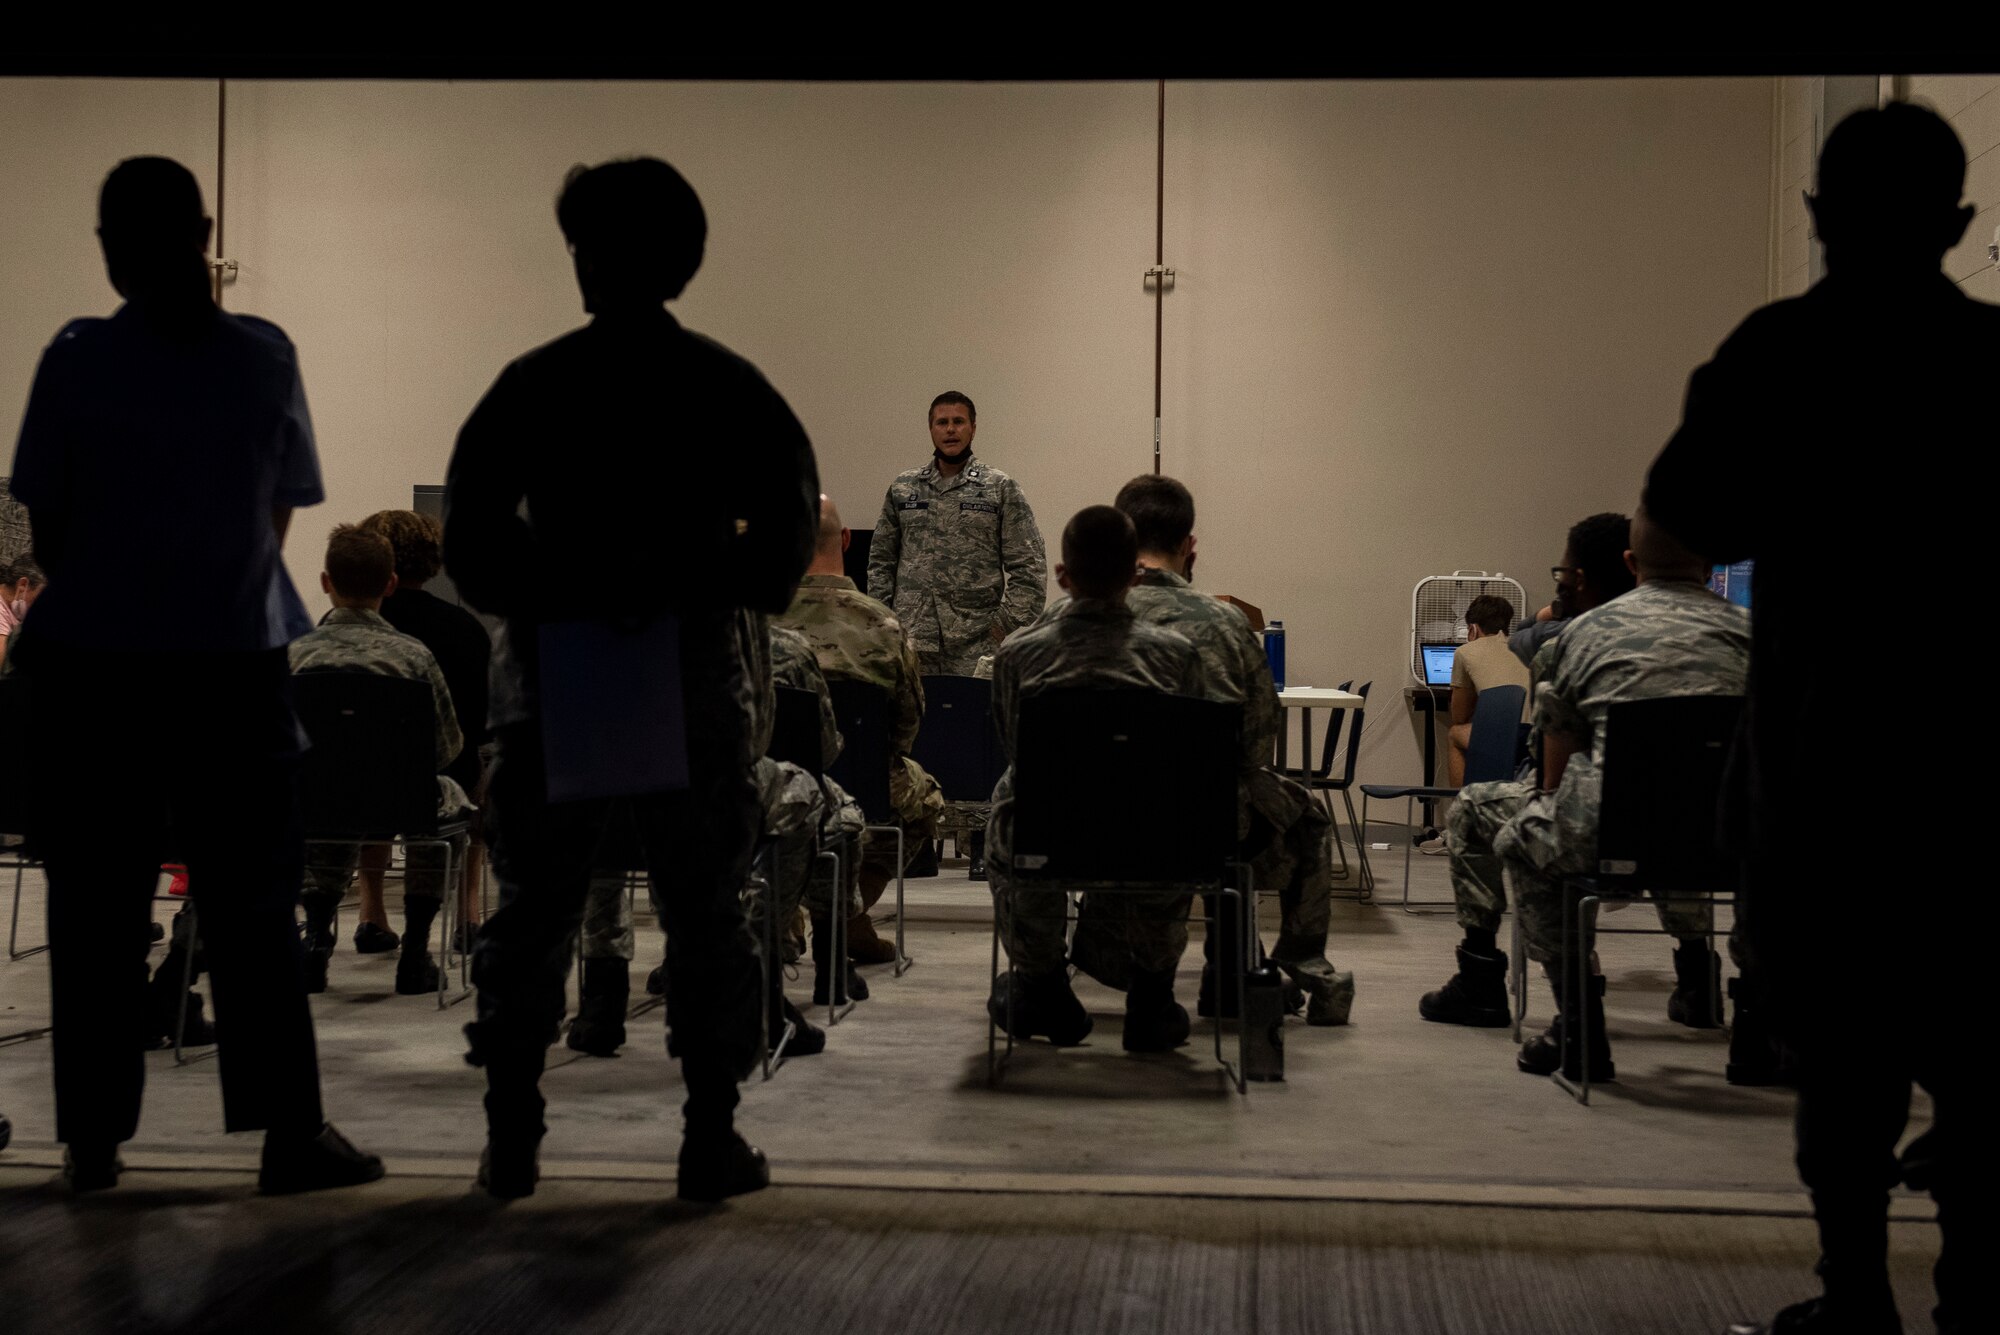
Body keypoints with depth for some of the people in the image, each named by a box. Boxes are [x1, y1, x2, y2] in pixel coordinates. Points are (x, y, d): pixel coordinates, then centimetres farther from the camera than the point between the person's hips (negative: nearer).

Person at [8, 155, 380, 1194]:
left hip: (95, 667, -1)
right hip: (235, 658, 1)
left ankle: (93, 1139, 12)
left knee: (96, 912, 8)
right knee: (252, 908, 6)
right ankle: (291, 1135, 6)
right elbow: (280, 518, 5)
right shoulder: (266, 358, -1)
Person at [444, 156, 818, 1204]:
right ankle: (712, 1143, 7)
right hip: (696, 684, 0)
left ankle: (510, 1141, 12)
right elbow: (788, 524, -5)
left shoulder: (531, 385, 0)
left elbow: (469, 539, -3)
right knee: (705, 918, 7)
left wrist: (535, 599, 10)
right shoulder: (731, 389, 0)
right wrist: (721, 593, 9)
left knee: (532, 913, 10)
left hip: (551, 681, 1)